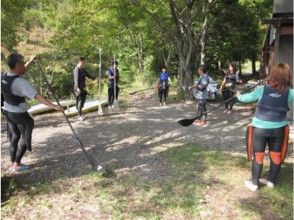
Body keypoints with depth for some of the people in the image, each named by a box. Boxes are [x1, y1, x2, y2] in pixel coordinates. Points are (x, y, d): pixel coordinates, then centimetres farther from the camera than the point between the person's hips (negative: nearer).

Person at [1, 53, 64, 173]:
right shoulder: (21, 82, -27)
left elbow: (21, 72, 17)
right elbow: (37, 96, -33)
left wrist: (30, 61, 27)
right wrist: (53, 106, -35)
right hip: (19, 113, -8)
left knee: (14, 136, 20)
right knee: (25, 137, 9)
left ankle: (12, 163, 29)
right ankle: (16, 164, 15)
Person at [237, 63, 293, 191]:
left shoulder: (262, 90, -11)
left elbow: (247, 98, 3)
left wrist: (239, 96, 24)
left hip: (260, 128, -2)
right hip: (278, 129, 2)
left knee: (258, 155, 8)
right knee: (276, 155, 17)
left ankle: (254, 183, 16)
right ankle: (271, 181, 32)